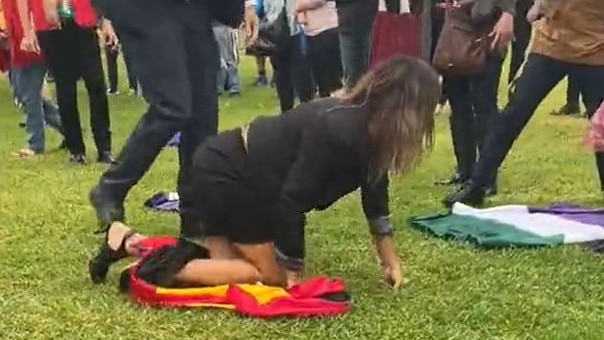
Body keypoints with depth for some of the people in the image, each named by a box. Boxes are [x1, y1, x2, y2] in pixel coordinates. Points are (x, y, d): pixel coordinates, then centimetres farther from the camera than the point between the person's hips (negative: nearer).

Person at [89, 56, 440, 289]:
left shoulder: (367, 128, 2)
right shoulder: (335, 133, -28)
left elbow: (374, 190, 13)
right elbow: (291, 201, -25)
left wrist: (390, 260, 16)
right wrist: (293, 269, -11)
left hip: (226, 169, 10)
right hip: (227, 174, -10)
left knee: (228, 262, 10)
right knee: (271, 275, -3)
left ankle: (127, 242, 9)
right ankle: (167, 269, -6)